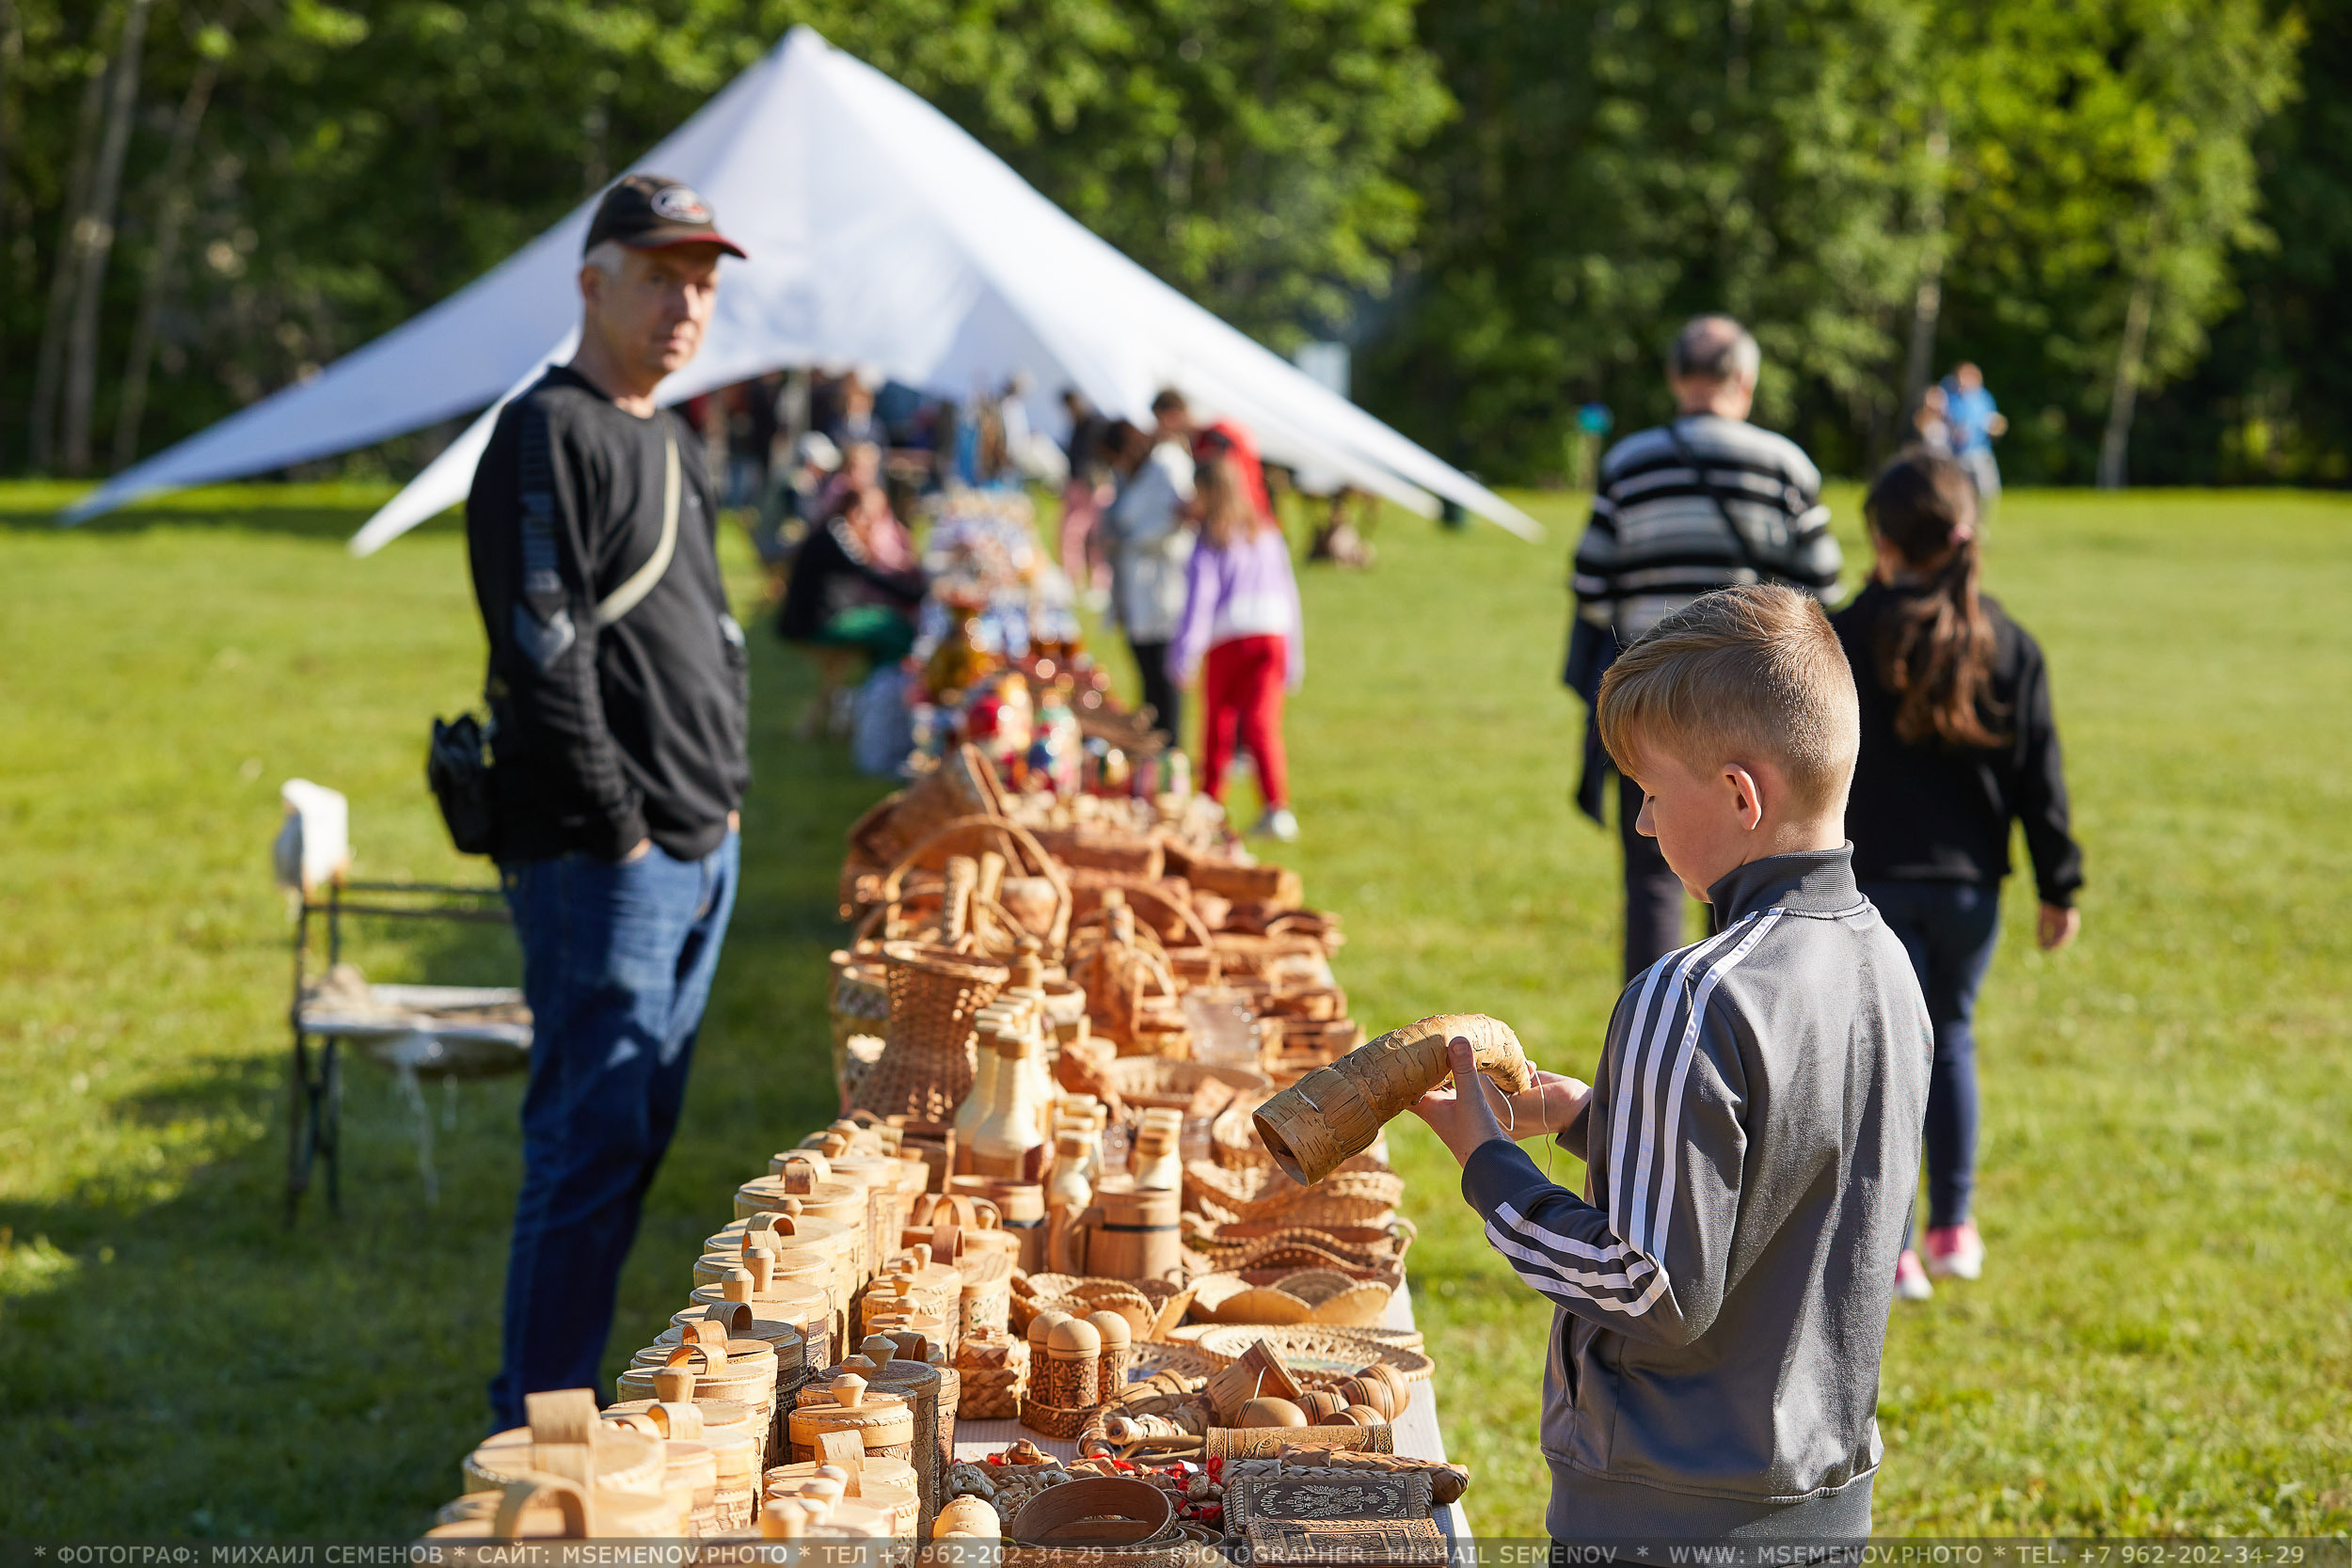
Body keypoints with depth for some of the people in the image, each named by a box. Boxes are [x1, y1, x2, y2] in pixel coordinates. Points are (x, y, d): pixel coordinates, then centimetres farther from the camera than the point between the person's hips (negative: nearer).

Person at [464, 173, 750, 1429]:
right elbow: (546, 655, -17)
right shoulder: (549, 437, -11)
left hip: (698, 852, 9)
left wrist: (724, 799, 15)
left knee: (636, 1139, 13)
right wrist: (617, 830, -17)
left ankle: (572, 1405, 22)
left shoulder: (670, 444, 18)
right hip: (602, 857, -9)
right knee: (591, 1143, -9)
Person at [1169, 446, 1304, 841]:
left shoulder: (1211, 544, -5)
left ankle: (1211, 804, 23)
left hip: (1227, 642, -4)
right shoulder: (1269, 535, 12)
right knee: (1263, 723, -3)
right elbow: (1289, 595, 15)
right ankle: (1277, 806, -18)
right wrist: (1294, 659, 20)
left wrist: (1183, 658, -7)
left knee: (1218, 724, 12)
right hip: (1273, 635, 4)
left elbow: (1199, 604, -10)